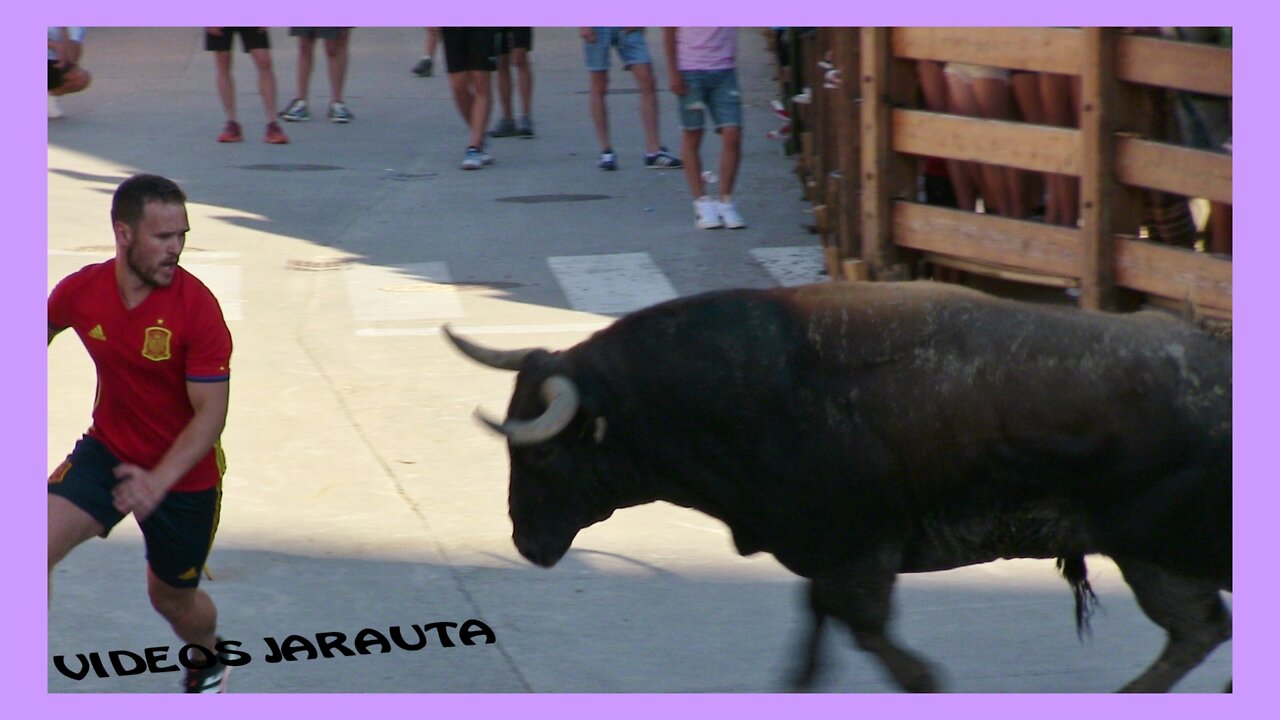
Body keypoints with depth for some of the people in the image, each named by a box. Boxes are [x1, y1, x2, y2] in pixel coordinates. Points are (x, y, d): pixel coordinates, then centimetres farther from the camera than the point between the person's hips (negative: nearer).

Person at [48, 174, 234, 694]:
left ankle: (208, 659, 52)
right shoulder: (80, 291, -13)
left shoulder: (197, 308, -25)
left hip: (185, 474, -2)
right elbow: (45, 327, 13)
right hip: (109, 451, 2)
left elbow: (211, 413, -24)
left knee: (172, 599, 16)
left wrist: (159, 481, -37)